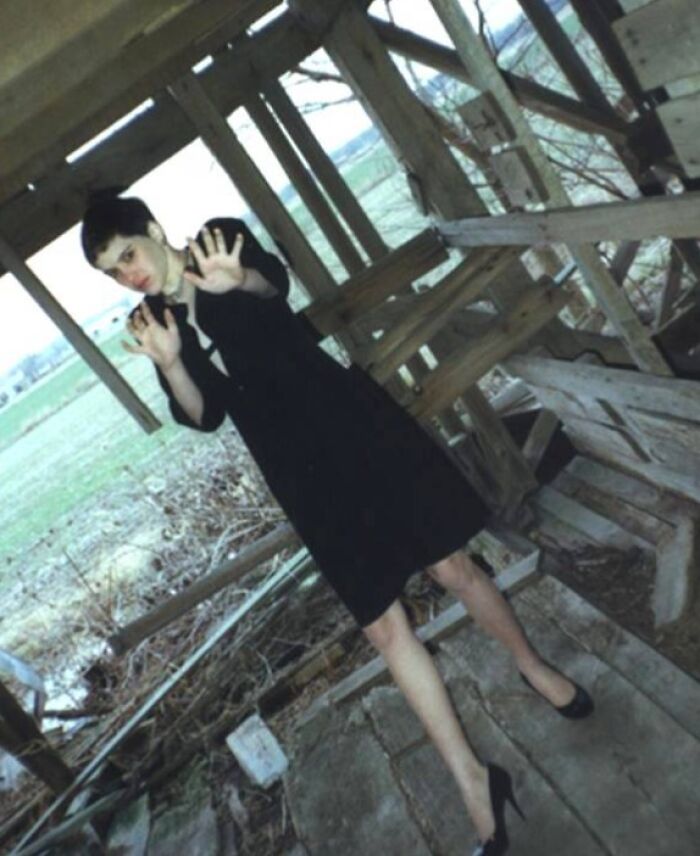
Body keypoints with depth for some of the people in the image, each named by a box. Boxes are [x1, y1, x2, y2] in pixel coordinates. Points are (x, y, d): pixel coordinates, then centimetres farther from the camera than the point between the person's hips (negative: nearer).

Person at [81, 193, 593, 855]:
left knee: (452, 566, 6)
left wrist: (237, 279, -44)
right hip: (304, 474, 2)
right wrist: (169, 363, -21)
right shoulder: (151, 323, 11)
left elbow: (275, 282, -20)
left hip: (355, 422, -2)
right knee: (382, 626, 1)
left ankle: (532, 666, 36)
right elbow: (204, 416, -1)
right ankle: (476, 788, 16)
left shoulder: (221, 240, 4)